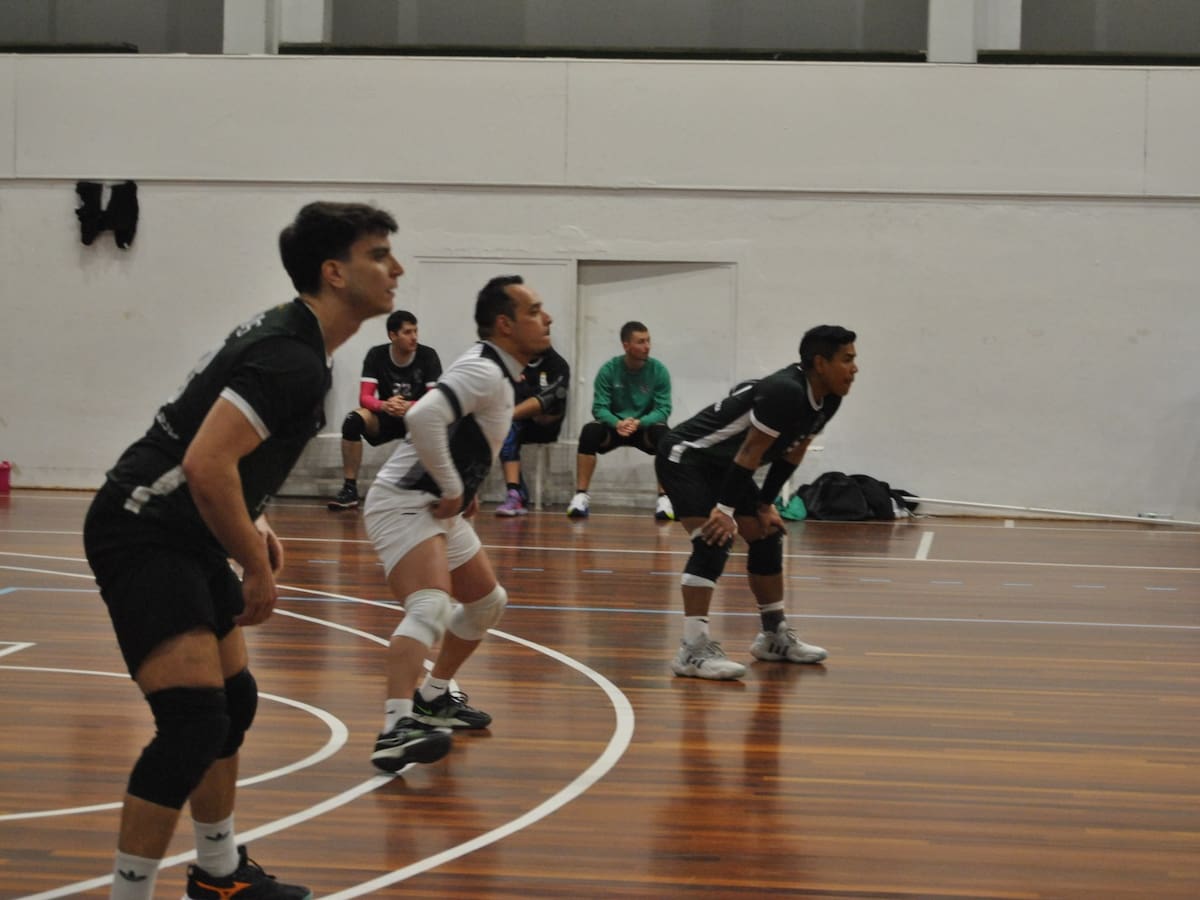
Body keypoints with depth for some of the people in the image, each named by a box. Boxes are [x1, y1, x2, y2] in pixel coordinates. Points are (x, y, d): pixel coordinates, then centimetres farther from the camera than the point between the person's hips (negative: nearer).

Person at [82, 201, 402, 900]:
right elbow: (205, 465, -31)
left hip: (185, 538, 11)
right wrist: (258, 570, -20)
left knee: (235, 702, 18)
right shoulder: (292, 358, -21)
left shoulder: (289, 336, 10)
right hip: (142, 536, -11)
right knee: (195, 719, -19)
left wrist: (254, 524, 12)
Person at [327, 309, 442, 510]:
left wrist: (410, 406, -39)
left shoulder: (428, 356, -11)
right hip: (385, 418, 1)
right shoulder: (376, 355, -7)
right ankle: (350, 489, -22)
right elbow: (365, 397, -14)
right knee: (353, 420, -30)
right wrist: (384, 405, -38)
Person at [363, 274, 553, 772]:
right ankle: (396, 729, -43)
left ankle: (434, 697, 36)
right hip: (404, 504, -11)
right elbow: (423, 416, -34)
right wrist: (452, 488, -23)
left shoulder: (497, 373, 13)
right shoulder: (484, 372, -18)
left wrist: (465, 489, 15)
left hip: (441, 509, 11)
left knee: (487, 603, 23)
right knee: (432, 608, -30)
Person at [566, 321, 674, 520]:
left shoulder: (659, 370, -10)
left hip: (646, 428, 0)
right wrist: (617, 423, -35)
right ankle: (581, 496, -26)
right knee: (590, 431, -30)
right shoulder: (609, 370, -10)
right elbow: (599, 408, -13)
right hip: (614, 427, 0)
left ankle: (664, 498, -29)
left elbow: (663, 409, -14)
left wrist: (639, 423, -34)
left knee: (663, 432, -33)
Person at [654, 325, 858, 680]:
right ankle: (693, 650, -27)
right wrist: (725, 510, -25)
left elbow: (791, 454, 9)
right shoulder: (786, 392, -30)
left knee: (767, 538, 11)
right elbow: (750, 453, -28)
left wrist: (766, 504, 8)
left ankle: (775, 635, 25)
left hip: (725, 465, 10)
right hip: (686, 456, -10)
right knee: (714, 543, -23)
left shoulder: (827, 400, -2)